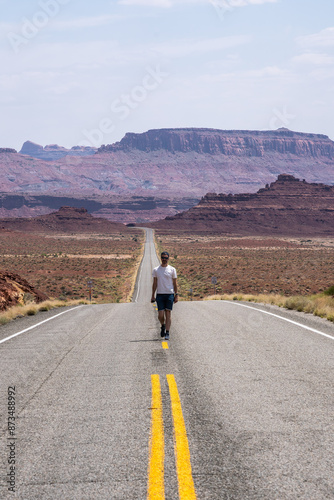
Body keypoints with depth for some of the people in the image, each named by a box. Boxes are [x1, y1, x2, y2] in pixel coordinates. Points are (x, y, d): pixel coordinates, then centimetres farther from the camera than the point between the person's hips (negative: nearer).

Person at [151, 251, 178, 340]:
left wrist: (176, 295, -1)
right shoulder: (156, 270, 7)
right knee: (160, 315, -5)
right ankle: (163, 326, 25)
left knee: (168, 314, -4)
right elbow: (154, 283, 9)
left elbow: (175, 283, 6)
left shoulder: (172, 269, 4)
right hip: (160, 295, 1)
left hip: (170, 294, -1)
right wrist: (152, 296, 4)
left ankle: (167, 333, -1)